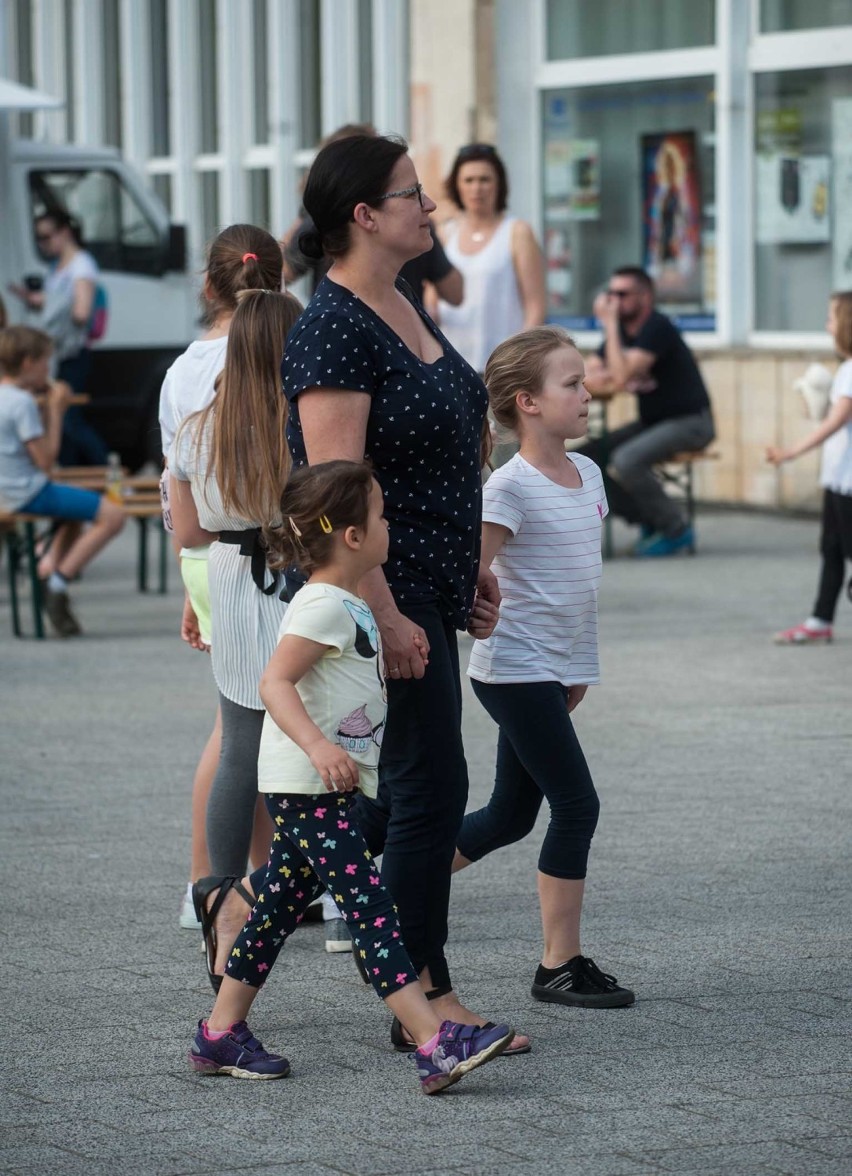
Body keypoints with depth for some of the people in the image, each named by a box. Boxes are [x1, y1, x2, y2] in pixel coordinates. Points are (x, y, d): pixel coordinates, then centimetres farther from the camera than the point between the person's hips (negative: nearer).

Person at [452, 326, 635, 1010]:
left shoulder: (588, 475, 9)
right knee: (577, 806, -7)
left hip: (554, 671, 9)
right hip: (516, 670, -9)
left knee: (510, 816, 14)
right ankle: (561, 966, 0)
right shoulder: (510, 489, -16)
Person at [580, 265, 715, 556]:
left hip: (689, 422, -9)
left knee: (624, 461, -30)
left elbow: (621, 378, -29)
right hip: (652, 422, 9)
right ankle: (649, 521, 4)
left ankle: (677, 529, -10)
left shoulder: (657, 328, -18)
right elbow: (584, 377, 4)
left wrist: (610, 325, -23)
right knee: (586, 457, -7)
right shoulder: (622, 331, 8)